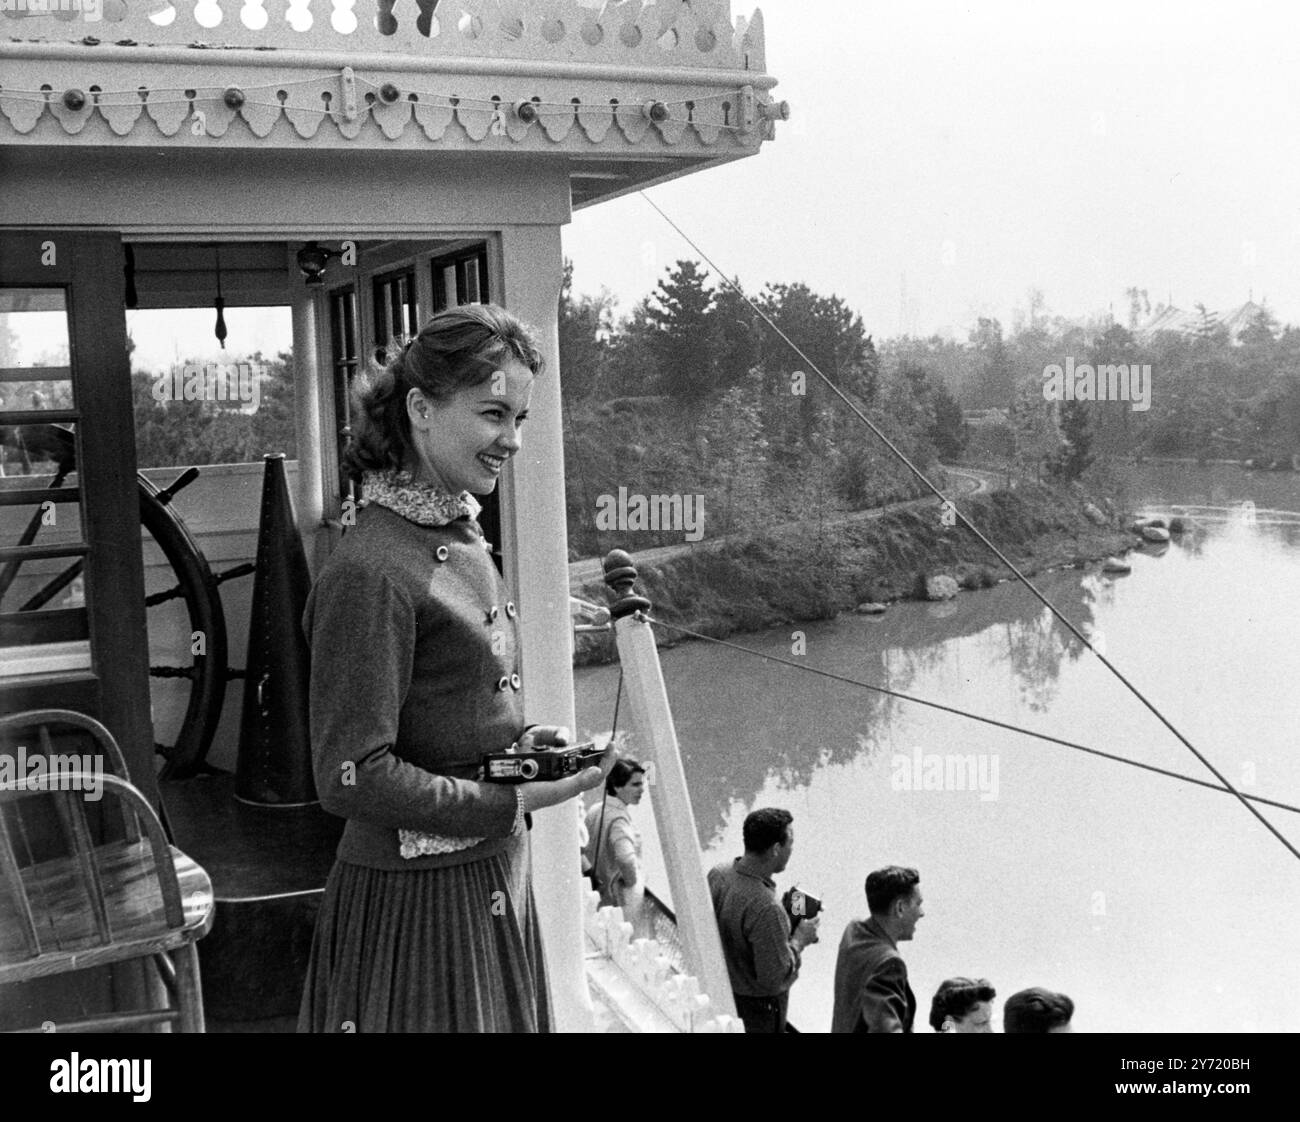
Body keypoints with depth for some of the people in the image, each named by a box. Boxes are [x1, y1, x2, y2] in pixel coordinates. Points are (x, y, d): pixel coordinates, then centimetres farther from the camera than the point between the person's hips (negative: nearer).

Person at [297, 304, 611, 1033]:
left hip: (495, 879, 9)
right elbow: (352, 777, -23)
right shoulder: (372, 570, -22)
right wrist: (514, 801, -20)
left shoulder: (464, 536, 6)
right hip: (416, 899, -8)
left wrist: (518, 742, 0)